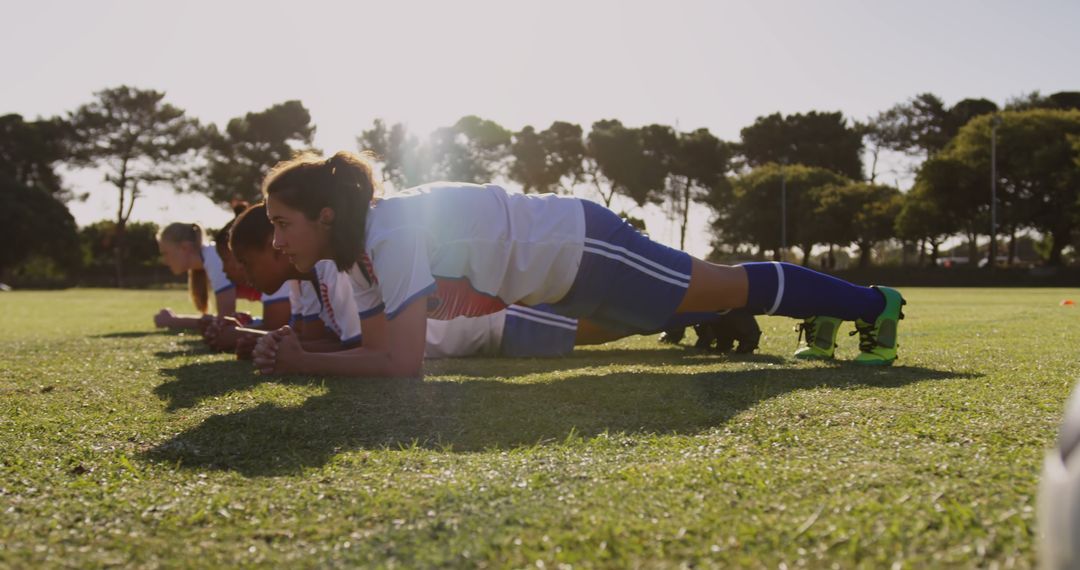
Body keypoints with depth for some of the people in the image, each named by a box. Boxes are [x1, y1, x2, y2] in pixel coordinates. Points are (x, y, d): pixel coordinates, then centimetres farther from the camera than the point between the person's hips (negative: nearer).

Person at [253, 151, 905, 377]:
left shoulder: (392, 233, -29)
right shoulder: (357, 245, -2)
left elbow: (403, 363, -35)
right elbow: (375, 344, 3)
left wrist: (303, 363, -28)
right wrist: (293, 343, -9)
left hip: (579, 243, -9)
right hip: (561, 266, 9)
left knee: (734, 288, 4)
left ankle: (874, 303, 25)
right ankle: (821, 316, 49)